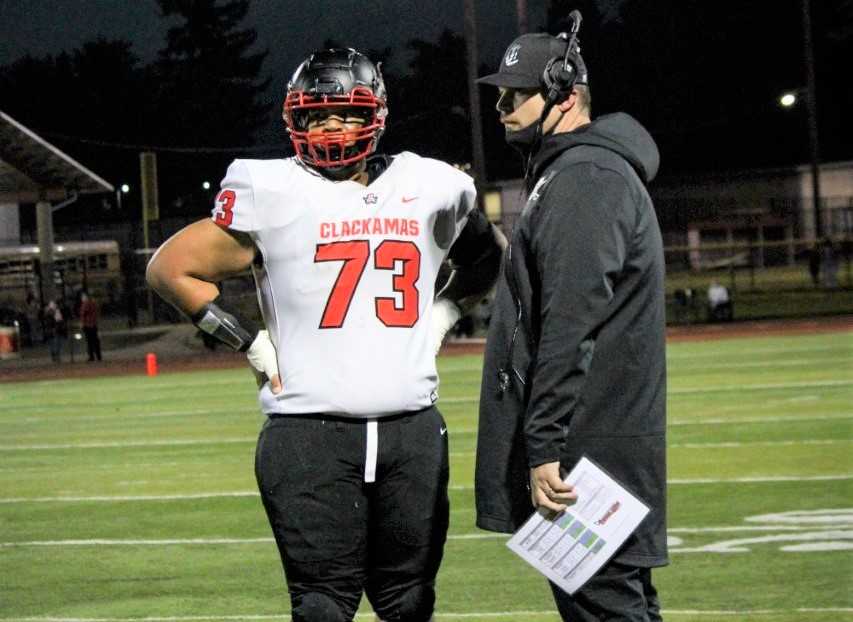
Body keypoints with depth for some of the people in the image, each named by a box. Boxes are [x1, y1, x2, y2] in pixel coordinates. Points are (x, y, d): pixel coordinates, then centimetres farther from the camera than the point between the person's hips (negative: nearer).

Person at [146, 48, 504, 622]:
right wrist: (250, 341, -1)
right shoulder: (272, 196, -3)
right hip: (311, 438, -3)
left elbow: (487, 256, 29)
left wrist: (444, 314, 14)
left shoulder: (428, 190, 8)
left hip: (412, 431, 4)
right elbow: (172, 269, 3)